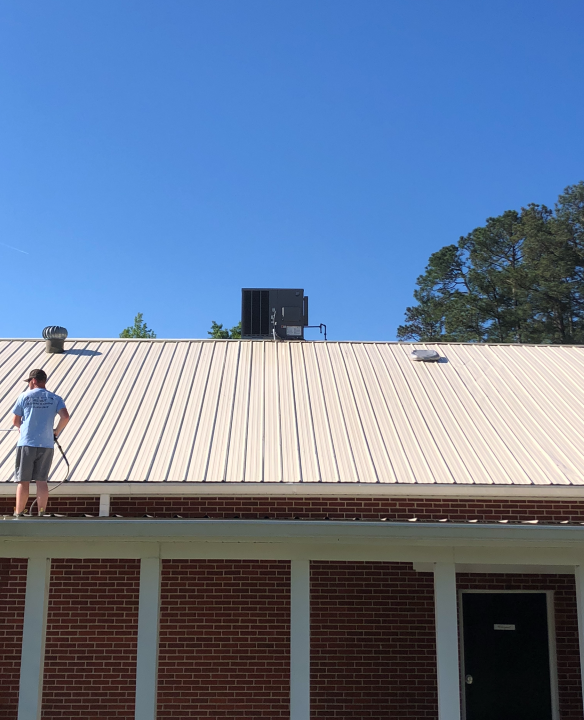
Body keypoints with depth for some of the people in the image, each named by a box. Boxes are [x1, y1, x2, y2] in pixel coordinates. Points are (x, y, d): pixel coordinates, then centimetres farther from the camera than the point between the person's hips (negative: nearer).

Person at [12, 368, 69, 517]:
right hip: (46, 445, 2)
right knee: (41, 481, 5)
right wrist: (57, 432, 7)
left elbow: (15, 422, 5)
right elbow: (65, 417, -9)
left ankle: (18, 514, 8)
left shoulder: (24, 396, 2)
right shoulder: (55, 398, 5)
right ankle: (42, 515, 5)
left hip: (26, 443, -2)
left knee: (23, 481, 4)